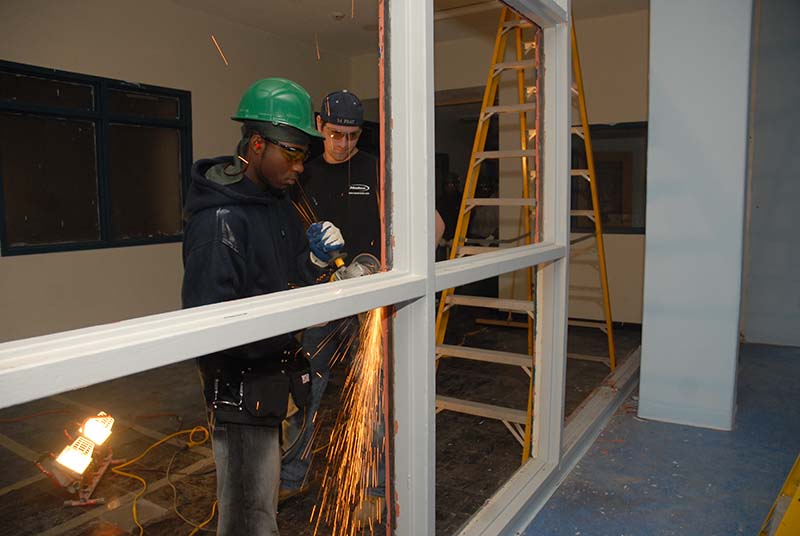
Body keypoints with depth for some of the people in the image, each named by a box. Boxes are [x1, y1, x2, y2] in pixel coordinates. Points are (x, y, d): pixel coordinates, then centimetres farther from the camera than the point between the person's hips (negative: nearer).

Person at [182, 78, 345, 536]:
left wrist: (315, 259, -6)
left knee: (263, 492, 24)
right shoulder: (219, 219, -21)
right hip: (240, 383, -8)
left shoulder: (280, 203, 8)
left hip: (274, 376, 8)